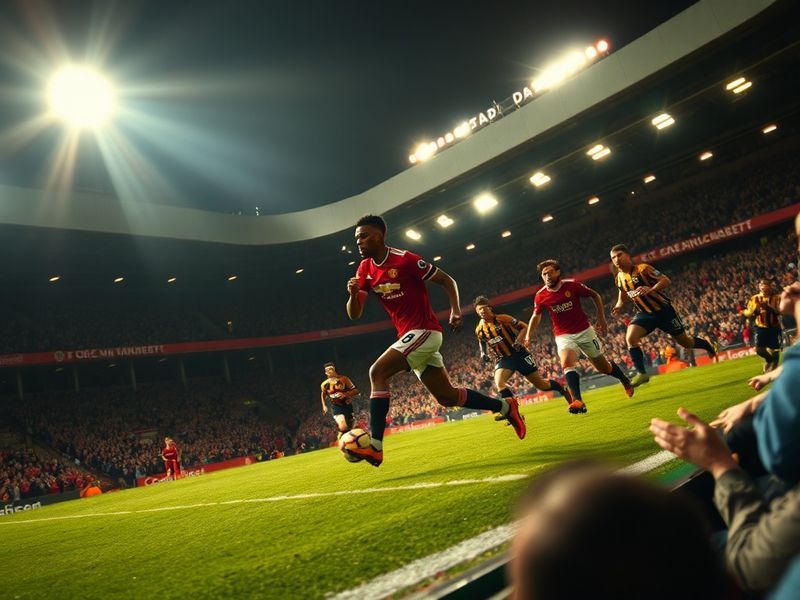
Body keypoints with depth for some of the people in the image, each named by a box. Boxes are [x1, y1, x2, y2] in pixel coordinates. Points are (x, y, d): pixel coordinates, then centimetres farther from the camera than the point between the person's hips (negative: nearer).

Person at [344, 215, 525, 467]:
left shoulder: (404, 259, -14)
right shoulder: (365, 269, 6)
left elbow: (447, 280, -5)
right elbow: (354, 315, 4)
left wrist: (455, 310, -18)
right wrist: (353, 294, -16)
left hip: (424, 331, -8)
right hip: (410, 336, 8)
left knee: (377, 372, -22)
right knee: (447, 396, 12)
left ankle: (375, 447, -21)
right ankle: (505, 406, 28)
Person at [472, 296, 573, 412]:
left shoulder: (503, 319, -10)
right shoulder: (479, 330, 0)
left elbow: (524, 327, -3)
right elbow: (483, 346, 18)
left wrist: (518, 341, -18)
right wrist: (484, 356, -3)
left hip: (519, 354, -2)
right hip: (503, 359, 3)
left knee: (540, 384, 3)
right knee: (498, 383, -29)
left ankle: (564, 390, 32)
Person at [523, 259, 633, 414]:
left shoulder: (572, 285, -13)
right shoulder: (540, 296, -9)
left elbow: (595, 296, 2)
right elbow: (536, 316, 8)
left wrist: (601, 318, -2)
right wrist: (528, 336, -2)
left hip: (585, 331, 0)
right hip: (563, 336, 1)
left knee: (603, 367, 10)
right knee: (566, 362, -30)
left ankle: (626, 382, 41)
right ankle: (578, 401, -34)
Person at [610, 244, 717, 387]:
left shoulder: (642, 268, -20)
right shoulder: (619, 277, -1)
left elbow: (666, 280, -23)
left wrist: (650, 289, -40)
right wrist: (619, 305, 1)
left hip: (663, 310, -4)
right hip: (644, 313, 4)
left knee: (686, 342, 9)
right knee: (630, 338, -23)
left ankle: (708, 346, 42)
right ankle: (641, 373, -18)